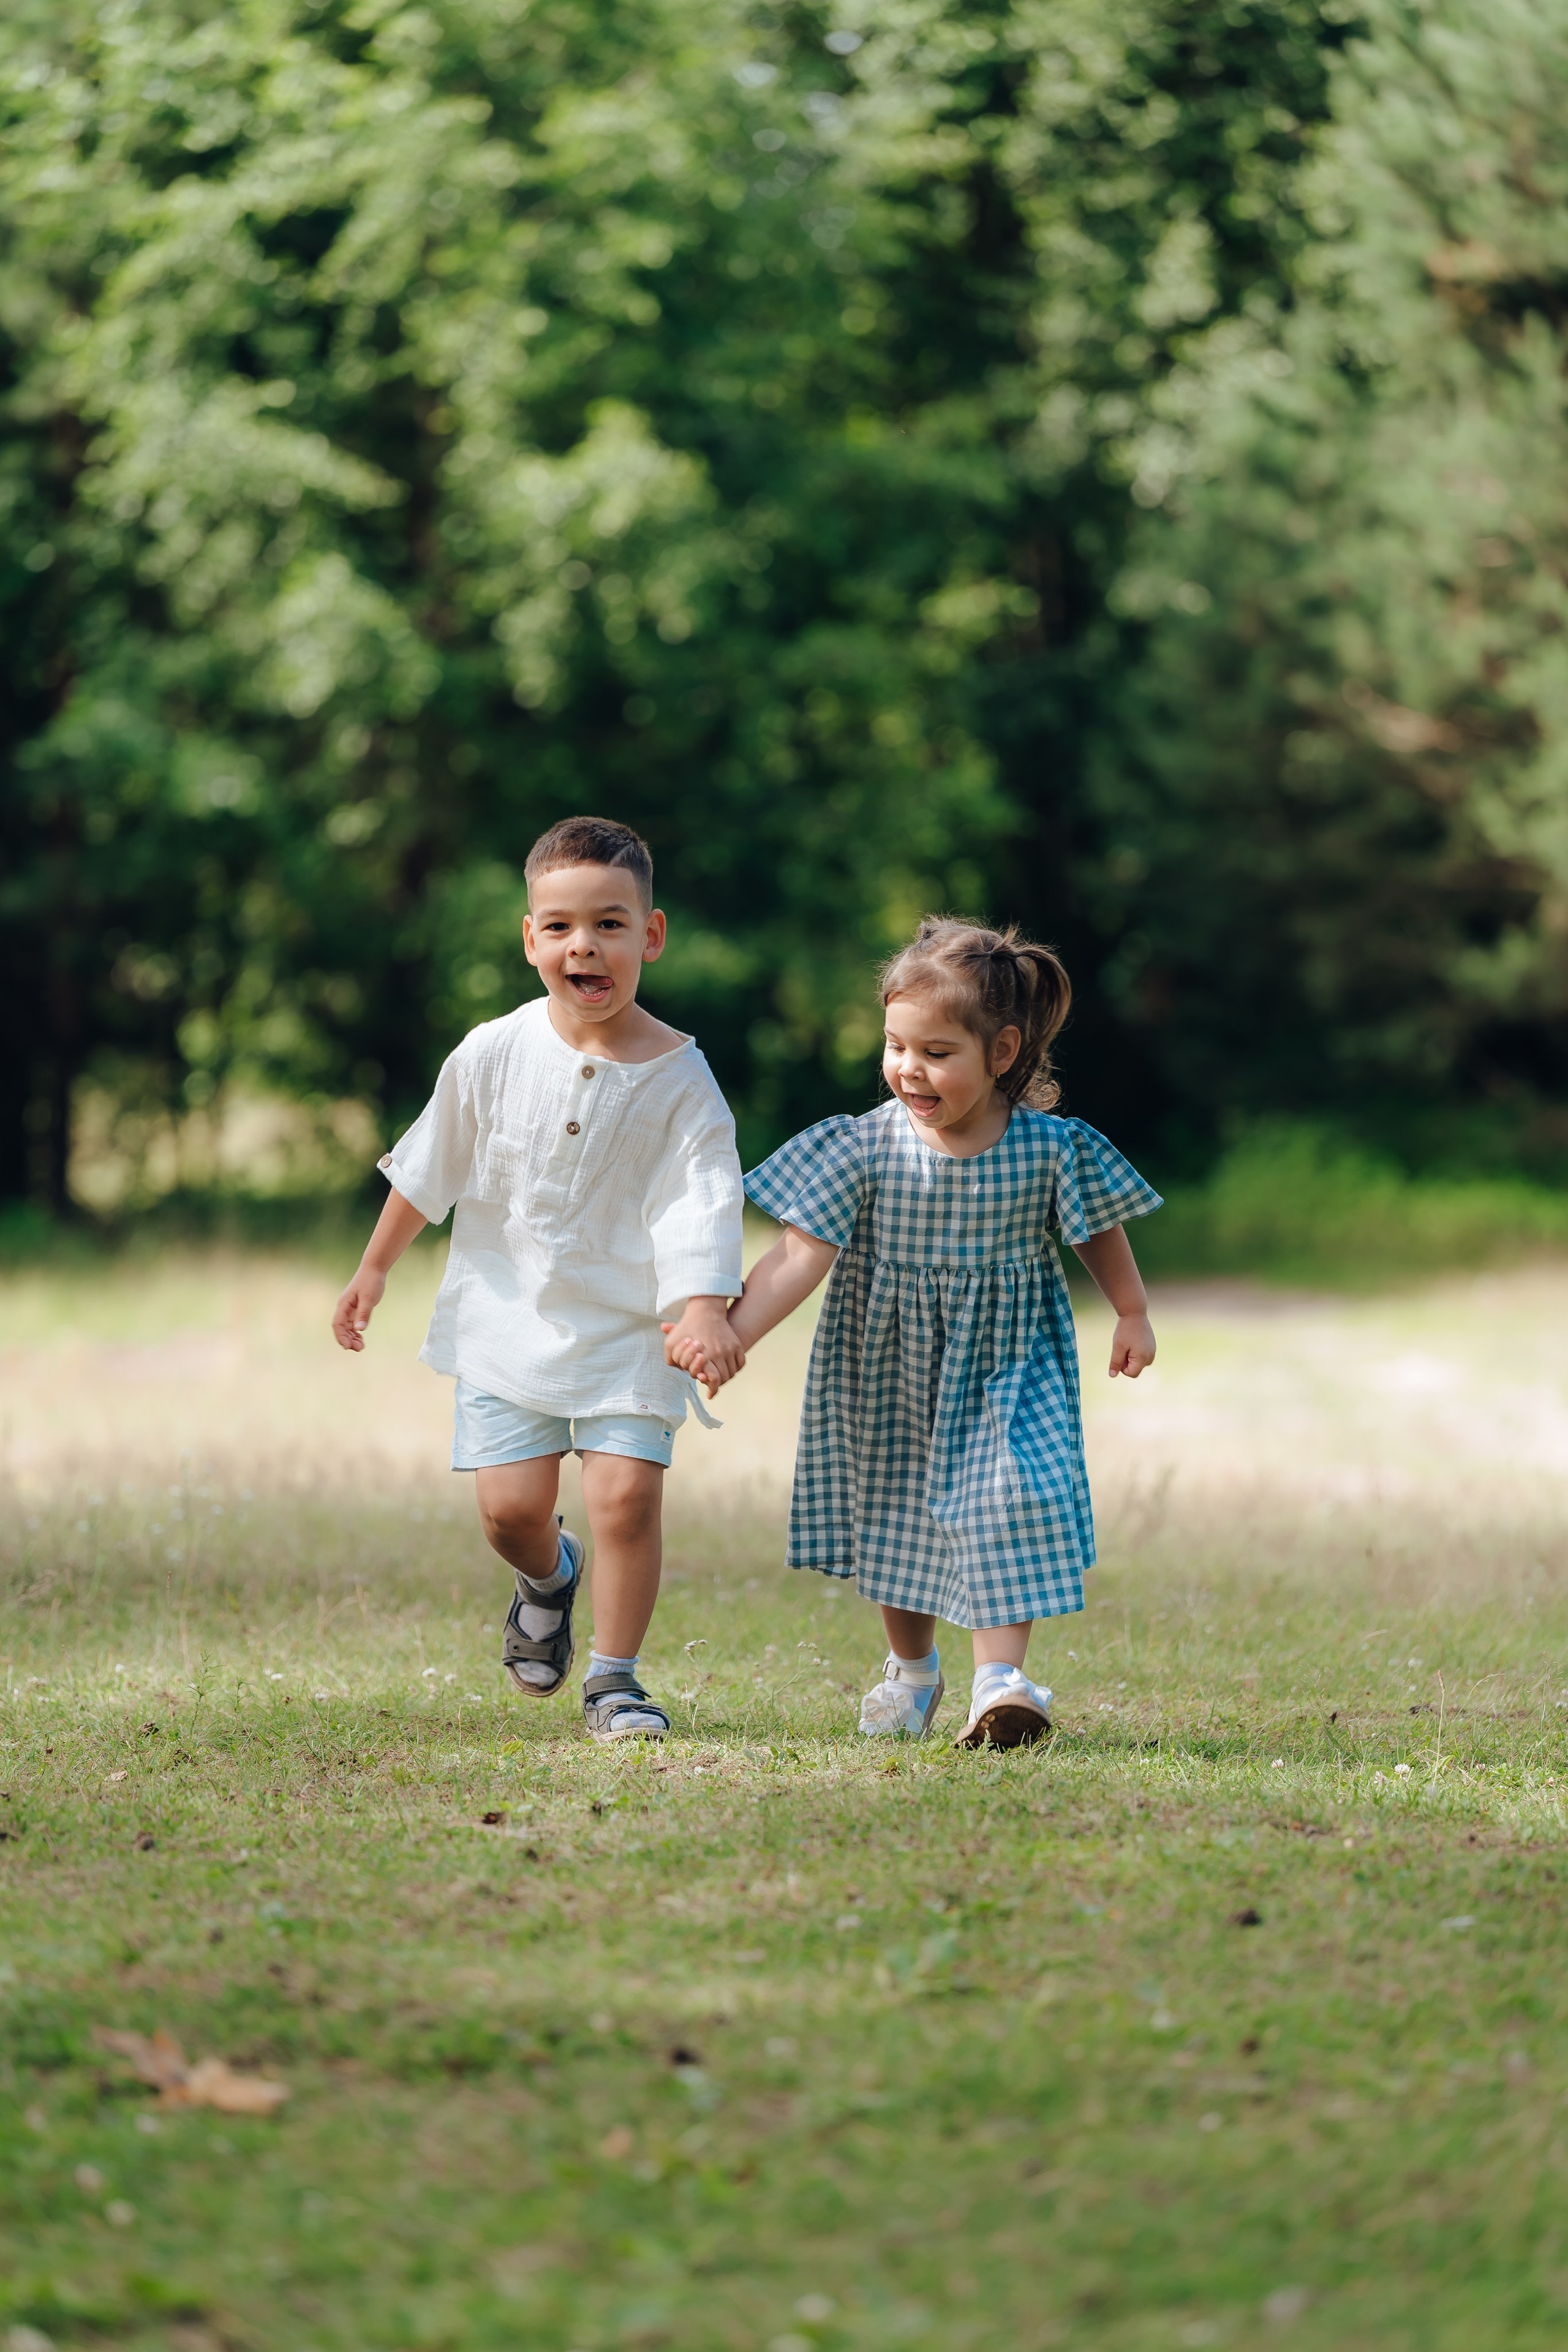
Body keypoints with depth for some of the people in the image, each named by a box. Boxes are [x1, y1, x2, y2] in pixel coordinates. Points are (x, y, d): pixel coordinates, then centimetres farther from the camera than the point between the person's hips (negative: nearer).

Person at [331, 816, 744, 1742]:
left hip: (629, 1328, -2)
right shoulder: (493, 1055, -5)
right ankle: (548, 1576, 34)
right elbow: (429, 1169, 9)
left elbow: (701, 1203, -17)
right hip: (508, 1319, 2)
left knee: (627, 1493, -12)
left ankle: (615, 1679, 6)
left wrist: (704, 1308, -32)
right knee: (510, 1506, -3)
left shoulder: (680, 1081, -11)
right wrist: (376, 1268, 15)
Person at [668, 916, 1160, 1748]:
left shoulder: (1052, 1149, -16)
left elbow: (1098, 1230, 3)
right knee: (895, 1520, 15)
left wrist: (1132, 1315, 13)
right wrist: (729, 1333, -33)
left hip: (1005, 1371, -1)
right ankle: (911, 1667, 37)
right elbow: (802, 1252, -22)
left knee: (1007, 1508, -17)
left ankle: (999, 1678, -11)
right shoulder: (863, 1150, -19)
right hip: (892, 1370, 1)